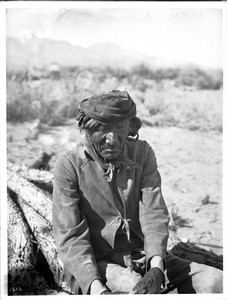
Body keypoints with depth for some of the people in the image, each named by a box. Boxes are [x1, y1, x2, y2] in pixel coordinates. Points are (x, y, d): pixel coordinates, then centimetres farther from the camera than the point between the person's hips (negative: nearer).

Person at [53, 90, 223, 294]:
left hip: (143, 256, 4)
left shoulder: (143, 153, -1)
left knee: (215, 282, -12)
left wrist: (156, 267, -25)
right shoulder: (69, 165, -11)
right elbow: (70, 236, -14)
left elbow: (154, 214, -8)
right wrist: (97, 289, -28)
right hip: (94, 265, -4)